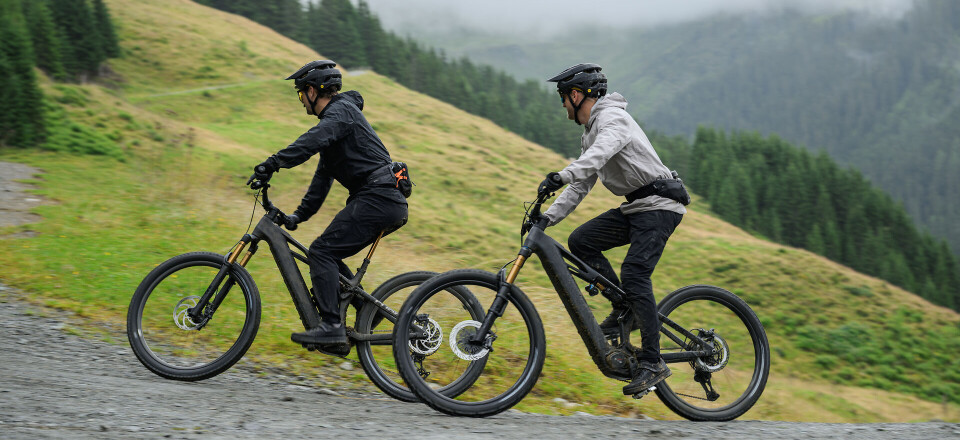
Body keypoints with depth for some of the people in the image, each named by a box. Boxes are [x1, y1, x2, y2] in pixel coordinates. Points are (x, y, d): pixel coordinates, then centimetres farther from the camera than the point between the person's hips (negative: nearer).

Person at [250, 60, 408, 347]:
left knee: (321, 252, -13)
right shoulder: (334, 118, 25)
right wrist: (298, 216, 25)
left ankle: (332, 326, -18)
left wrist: (272, 164, -33)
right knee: (329, 257, 13)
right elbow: (323, 178, 28)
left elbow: (311, 141, -27)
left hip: (377, 198, -10)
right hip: (389, 203, 10)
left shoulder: (341, 111, -7)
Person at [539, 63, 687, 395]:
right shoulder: (591, 131, 19)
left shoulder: (612, 118, -12)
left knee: (634, 274, -21)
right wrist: (548, 217, 6)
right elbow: (581, 186, 17)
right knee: (581, 241, -4)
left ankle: (653, 362, -16)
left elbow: (601, 152, -35)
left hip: (659, 207, -9)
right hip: (634, 208, 9)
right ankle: (625, 309, 4)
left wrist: (562, 176, -50)